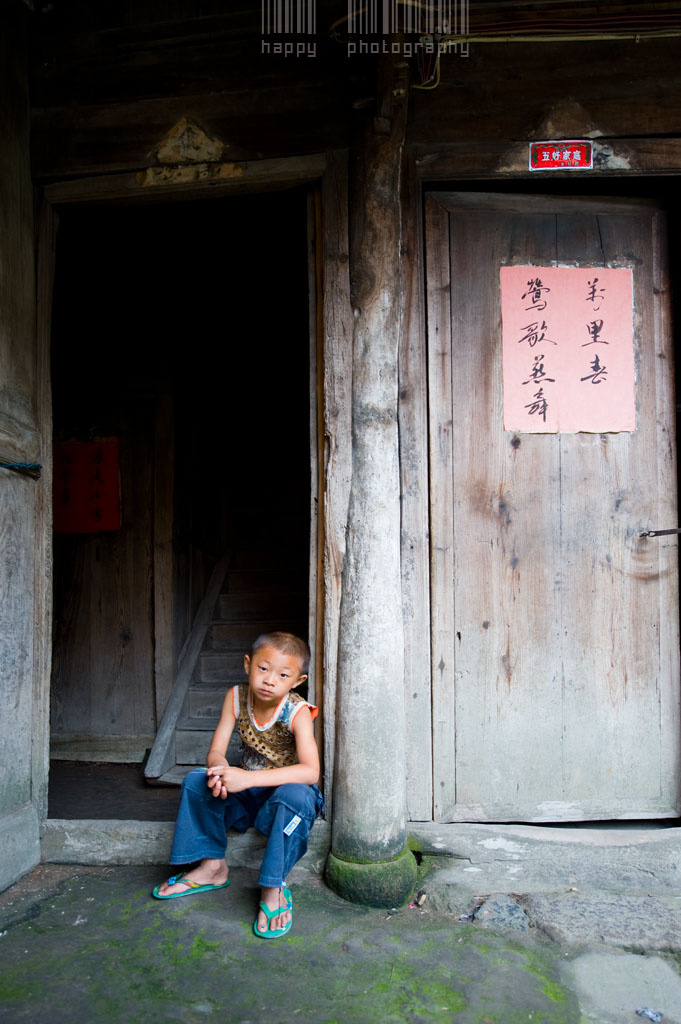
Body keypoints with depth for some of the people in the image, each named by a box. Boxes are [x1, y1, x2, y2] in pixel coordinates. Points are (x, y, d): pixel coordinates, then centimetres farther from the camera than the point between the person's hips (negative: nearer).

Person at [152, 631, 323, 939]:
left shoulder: (298, 712, -23)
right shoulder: (236, 697, -11)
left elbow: (310, 771, -35)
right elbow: (216, 751, -9)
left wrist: (249, 778, -44)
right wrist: (220, 772, -36)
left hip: (285, 790, -4)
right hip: (248, 793, 5)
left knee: (295, 796, -37)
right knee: (196, 780, -15)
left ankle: (273, 887, -20)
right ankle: (213, 866, 0)